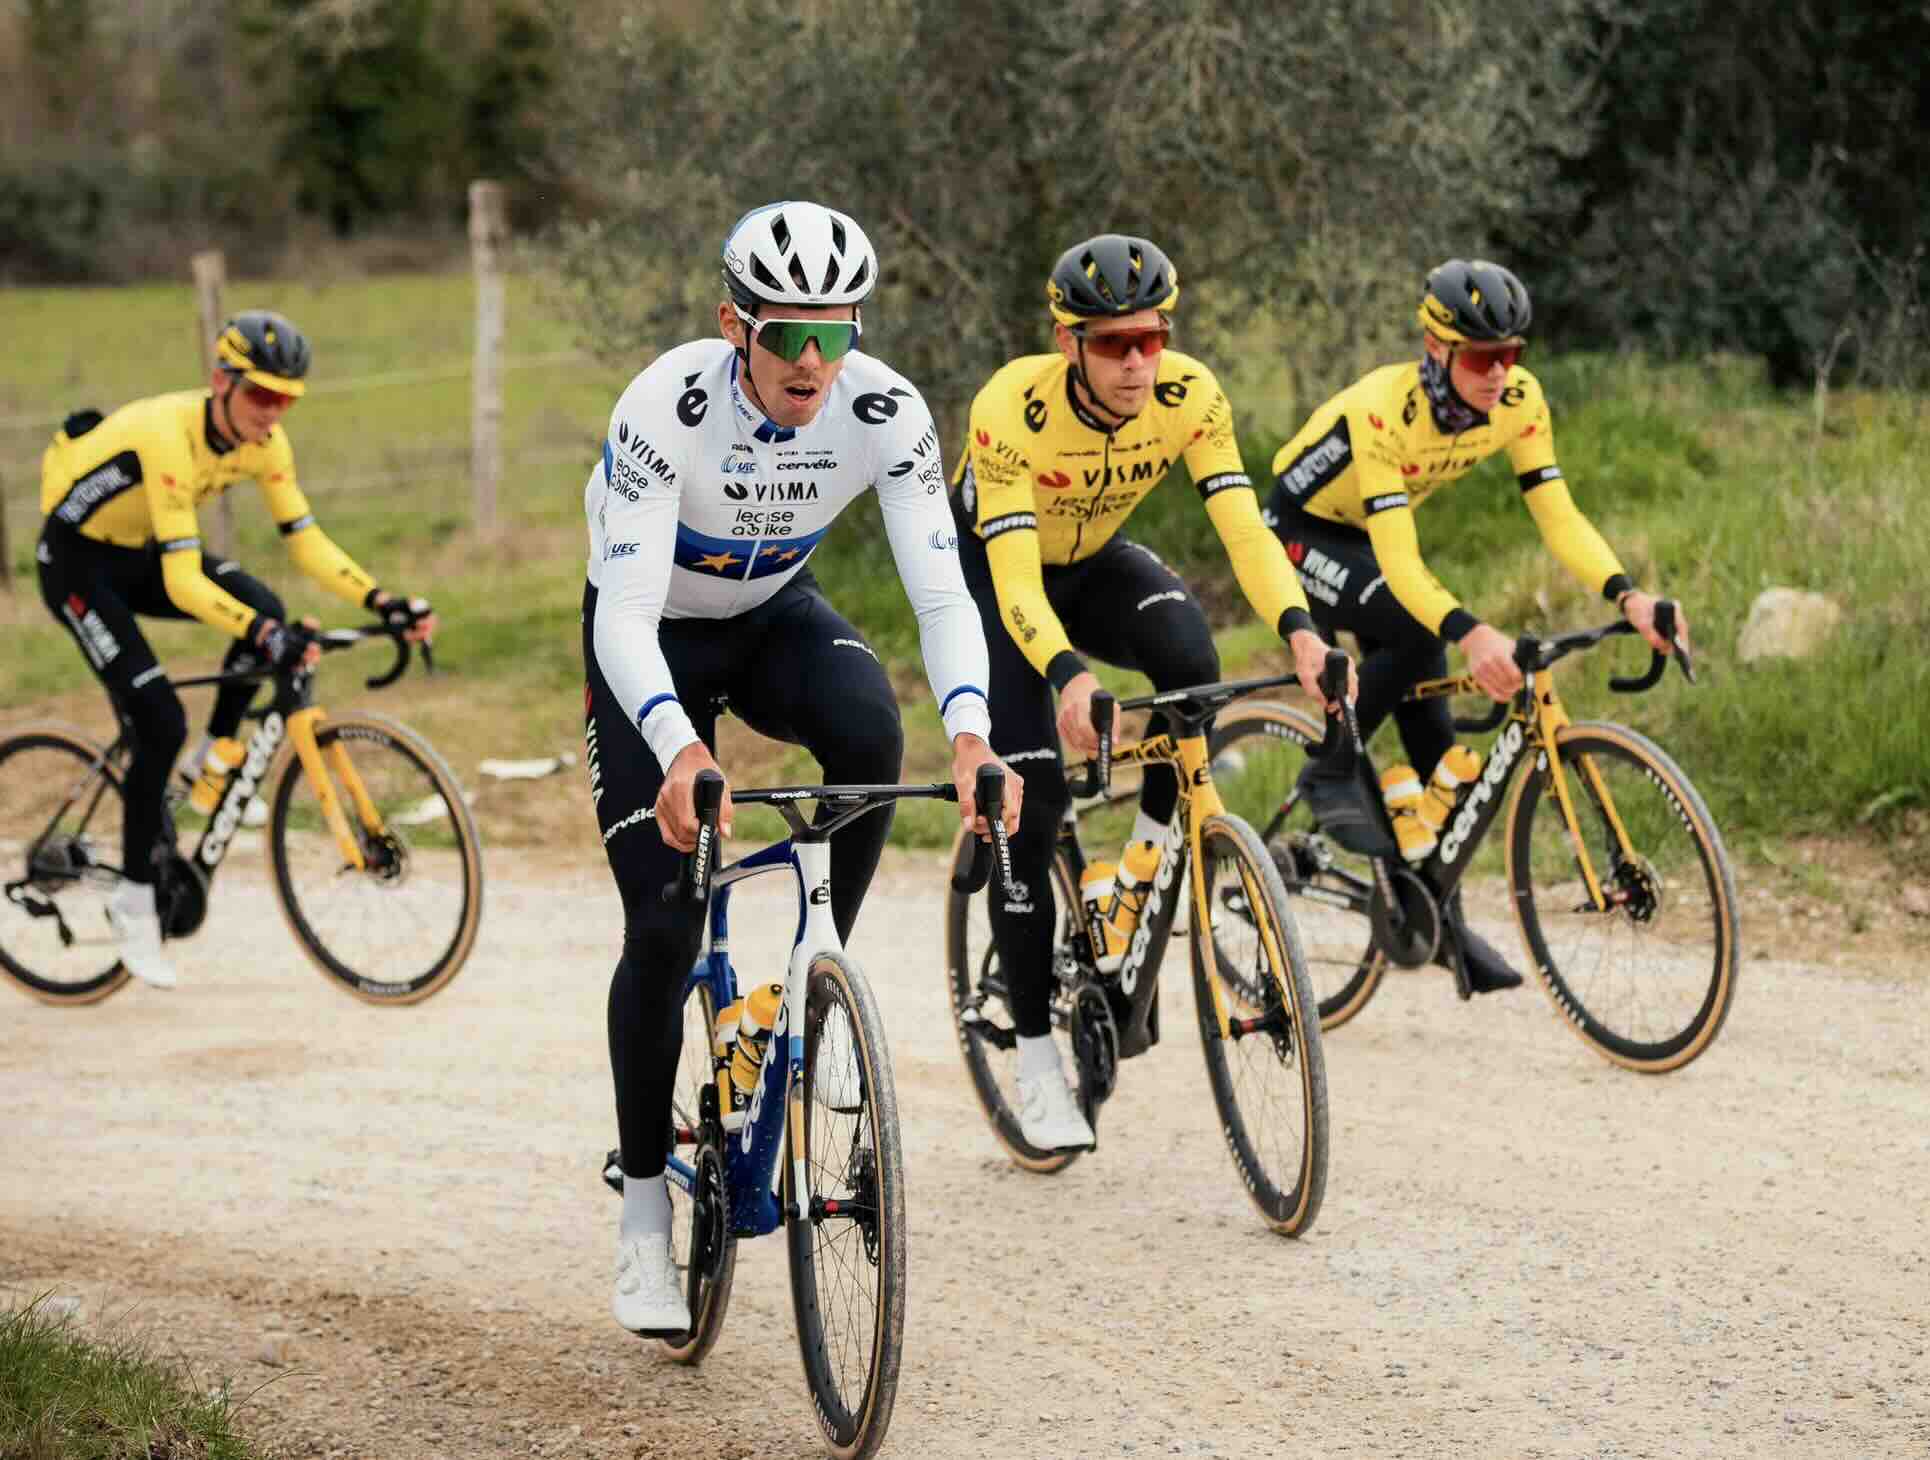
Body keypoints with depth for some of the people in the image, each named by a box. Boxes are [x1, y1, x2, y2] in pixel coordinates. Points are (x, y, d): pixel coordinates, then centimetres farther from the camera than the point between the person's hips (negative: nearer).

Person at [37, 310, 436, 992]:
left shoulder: (264, 441, -13)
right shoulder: (170, 434, -35)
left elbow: (306, 540, -9)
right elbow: (183, 581, -40)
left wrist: (381, 602, -23)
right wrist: (266, 635, -51)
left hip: (139, 554, 7)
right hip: (77, 561, -7)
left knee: (262, 609, -20)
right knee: (160, 724, -17)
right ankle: (135, 899, -2)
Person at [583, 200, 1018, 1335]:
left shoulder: (885, 412, -25)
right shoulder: (669, 407, -33)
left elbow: (941, 587, -29)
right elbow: (625, 612, -38)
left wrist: (971, 732, -48)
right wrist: (679, 752, -56)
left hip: (777, 615, 2)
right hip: (654, 635, -2)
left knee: (871, 730, -33)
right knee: (664, 922, -11)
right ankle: (646, 1203, 5)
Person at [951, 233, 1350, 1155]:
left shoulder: (1190, 397, -25)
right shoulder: (1012, 410, -35)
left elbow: (1244, 526, -31)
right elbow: (1015, 578, -41)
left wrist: (1300, 631, -49)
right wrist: (1067, 678, -59)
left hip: (1093, 563, 3)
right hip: (988, 567, -3)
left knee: (1187, 654, -31)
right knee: (1033, 791, -15)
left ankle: (1147, 861, -7)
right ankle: (1036, 1061, -4)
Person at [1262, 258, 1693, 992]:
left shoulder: (1516, 399, -20)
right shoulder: (1382, 410, -37)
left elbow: (1558, 516, -19)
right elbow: (1401, 565, -42)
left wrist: (1628, 596, -36)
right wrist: (1470, 634, -57)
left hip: (1371, 537, 6)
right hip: (1301, 531, -6)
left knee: (1431, 729, 0)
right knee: (1415, 629, -33)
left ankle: (1441, 915, 12)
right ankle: (1330, 773, -11)